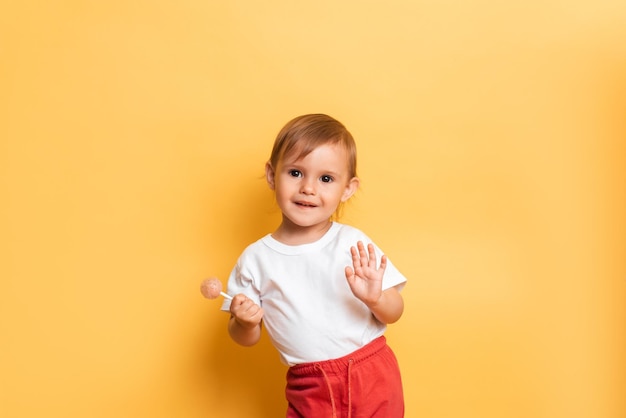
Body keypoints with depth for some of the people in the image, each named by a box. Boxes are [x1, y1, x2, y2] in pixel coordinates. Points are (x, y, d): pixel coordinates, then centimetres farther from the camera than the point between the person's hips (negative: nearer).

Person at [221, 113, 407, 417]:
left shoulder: (353, 242, -8)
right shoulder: (255, 259, -6)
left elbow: (394, 313, -3)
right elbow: (248, 339, 4)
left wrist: (376, 298, -23)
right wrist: (244, 322, -17)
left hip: (372, 378, 0)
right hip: (309, 390, 1)